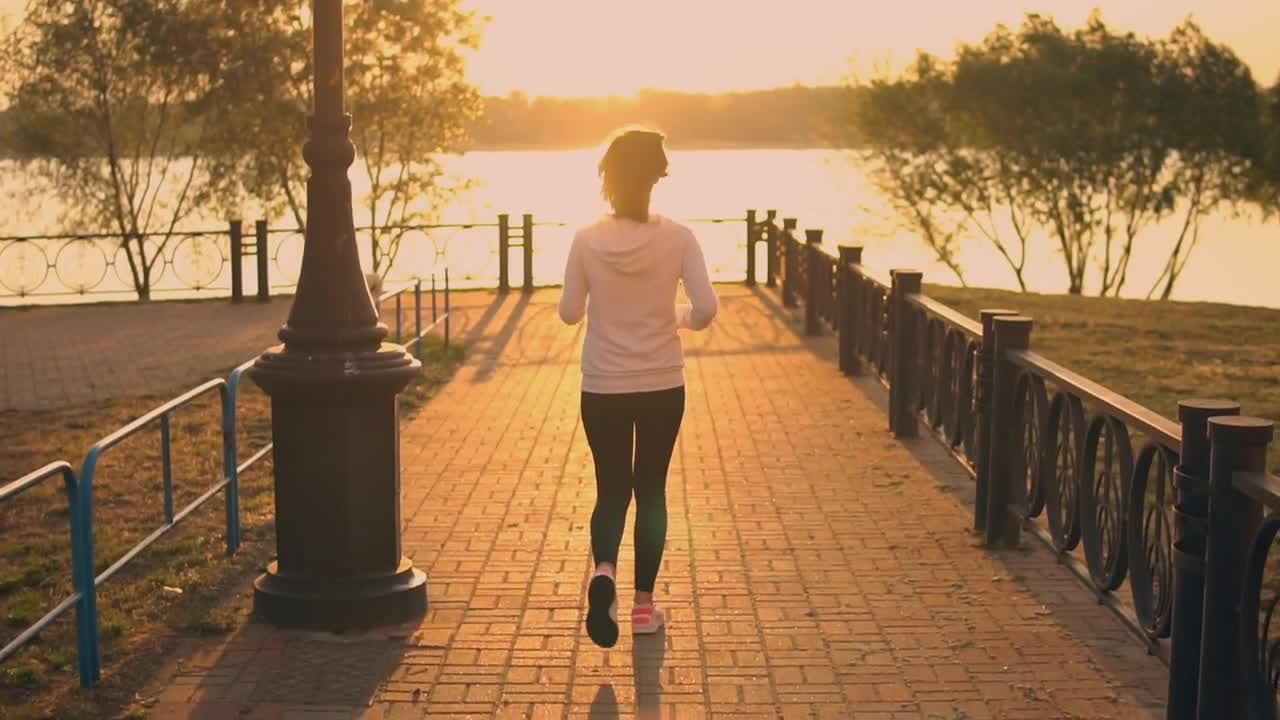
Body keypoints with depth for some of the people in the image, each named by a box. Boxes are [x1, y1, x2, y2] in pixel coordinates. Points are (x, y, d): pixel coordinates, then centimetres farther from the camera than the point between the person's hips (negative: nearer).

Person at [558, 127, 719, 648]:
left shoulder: (587, 240, -9)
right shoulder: (677, 238, -9)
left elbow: (569, 313, -3)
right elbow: (706, 308, -12)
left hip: (603, 388, 0)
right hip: (662, 386, 0)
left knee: (611, 490, 12)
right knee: (650, 490, 14)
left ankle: (603, 571, -16)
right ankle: (644, 603, 18)